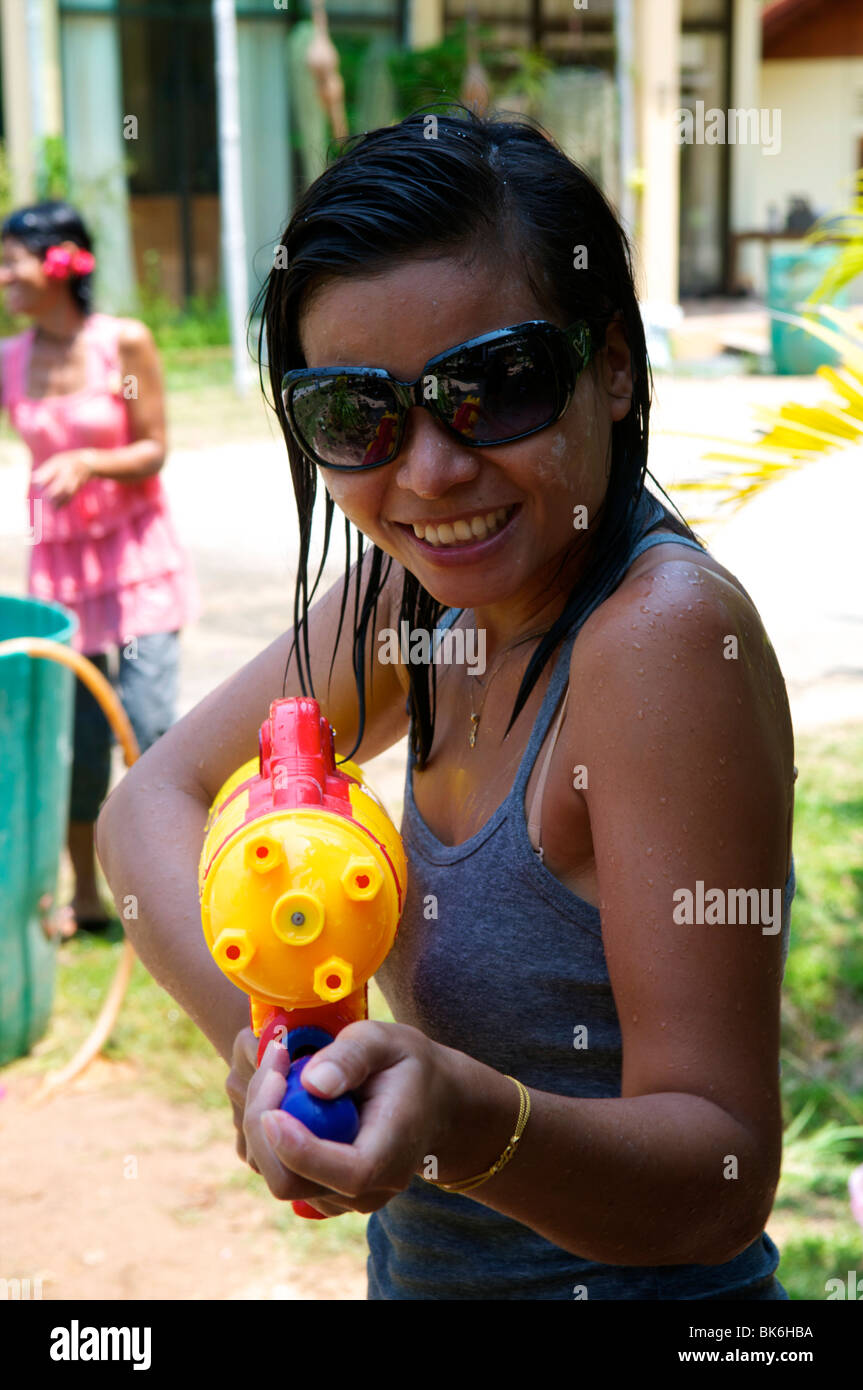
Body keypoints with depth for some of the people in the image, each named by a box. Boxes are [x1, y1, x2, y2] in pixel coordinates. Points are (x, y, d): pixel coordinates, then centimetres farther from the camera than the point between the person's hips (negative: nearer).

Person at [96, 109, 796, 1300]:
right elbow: (158, 798, -3)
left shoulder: (665, 633, -27)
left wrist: (470, 1119, -44)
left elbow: (724, 1179, -26)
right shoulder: (419, 593, -6)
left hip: (629, 1283, -6)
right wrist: (261, 1035, -20)